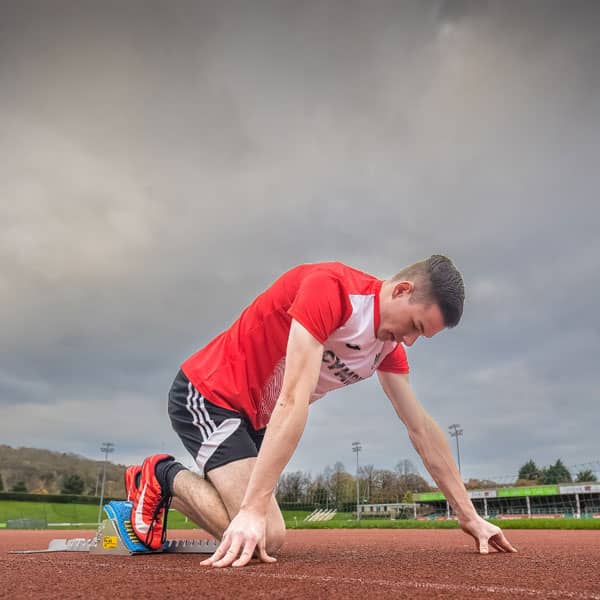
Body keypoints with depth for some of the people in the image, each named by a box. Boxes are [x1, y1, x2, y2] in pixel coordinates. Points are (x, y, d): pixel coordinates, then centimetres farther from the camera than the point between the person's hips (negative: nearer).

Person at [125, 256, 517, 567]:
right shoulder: (330, 287, -27)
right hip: (207, 396, -8)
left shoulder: (390, 344, 1)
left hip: (254, 419, 9)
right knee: (264, 536, -18)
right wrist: (253, 509, -35)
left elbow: (422, 429, 5)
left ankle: (159, 489, 21)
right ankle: (166, 477, 4)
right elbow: (293, 401, -34)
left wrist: (469, 516, 4)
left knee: (268, 538, 5)